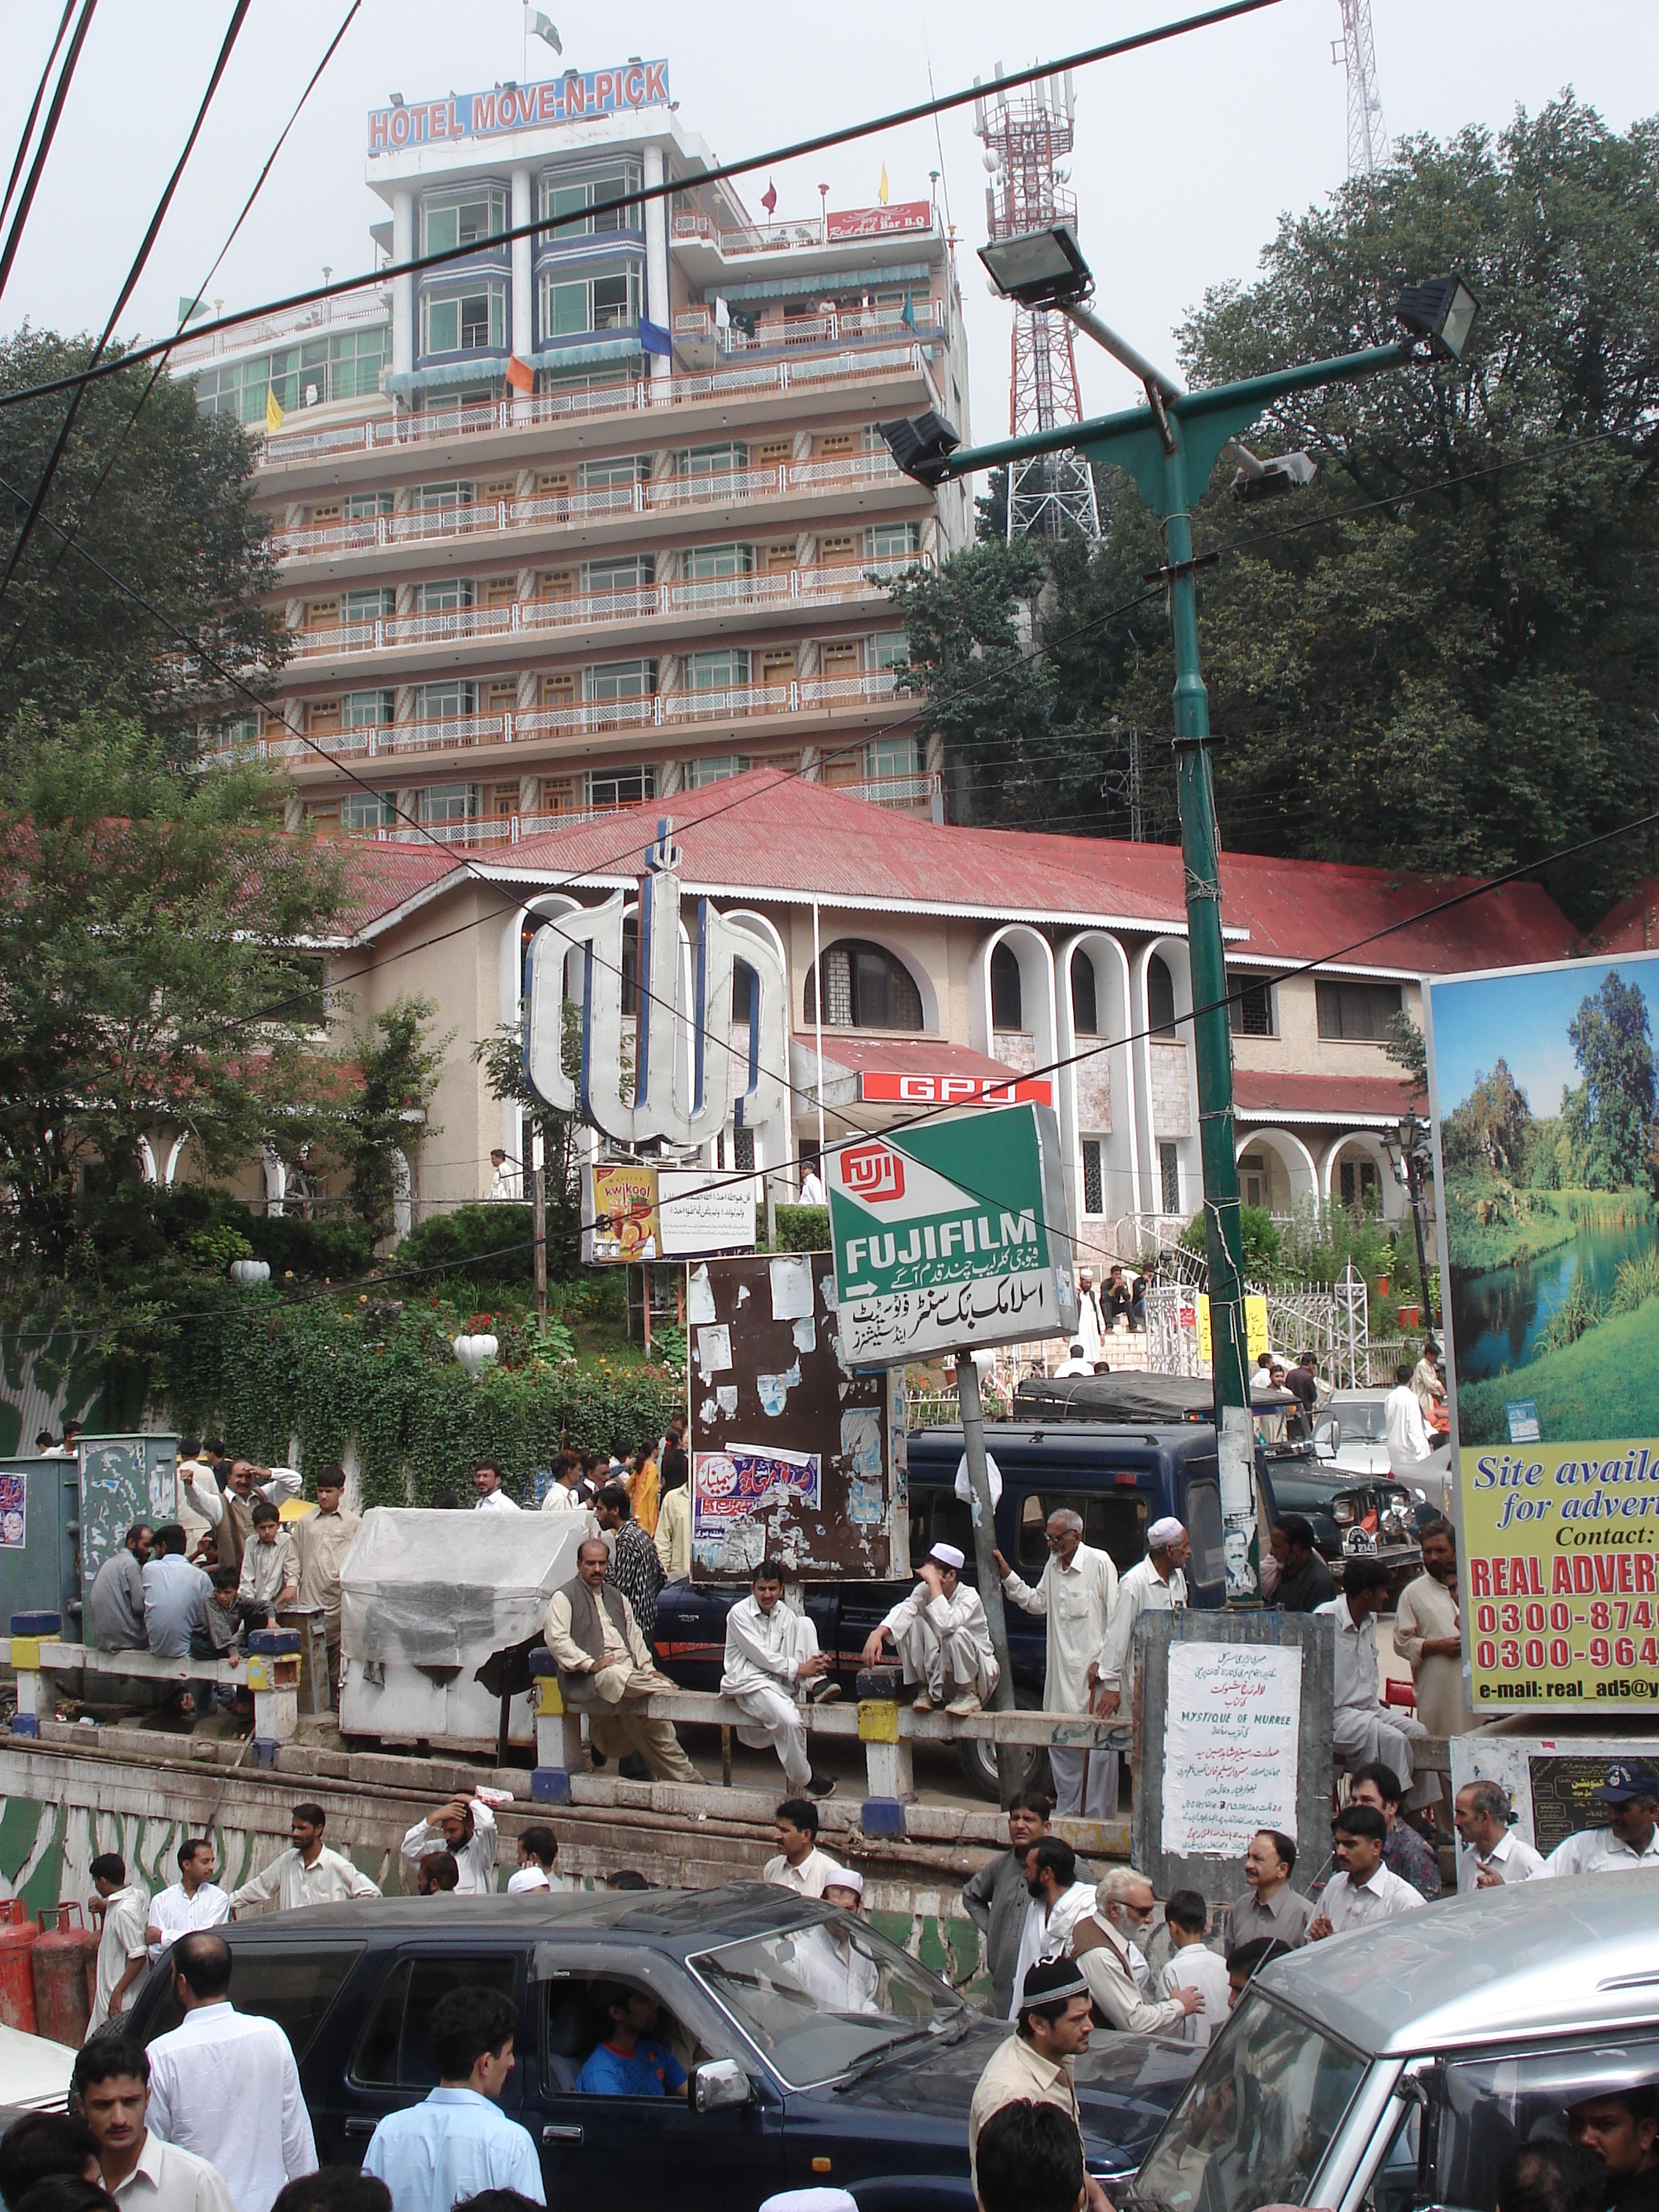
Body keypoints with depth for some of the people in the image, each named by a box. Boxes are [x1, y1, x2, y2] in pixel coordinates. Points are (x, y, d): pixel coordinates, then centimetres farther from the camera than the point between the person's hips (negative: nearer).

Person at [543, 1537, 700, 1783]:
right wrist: (591, 1663, -17)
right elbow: (556, 1639, -8)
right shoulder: (564, 1597, 6)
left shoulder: (617, 1598, 28)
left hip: (628, 1672, 7)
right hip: (595, 1675, -7)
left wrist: (647, 1668, 7)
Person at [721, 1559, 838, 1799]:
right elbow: (759, 1655, -15)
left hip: (780, 1679, 6)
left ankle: (817, 1684, -14)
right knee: (789, 1720, -33)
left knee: (805, 1623, -3)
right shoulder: (739, 1613, -8)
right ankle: (802, 1780, -12)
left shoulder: (785, 1614, 10)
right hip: (750, 1682, -6)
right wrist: (798, 1668, -21)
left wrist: (818, 1659, -20)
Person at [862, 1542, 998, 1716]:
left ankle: (969, 1695, -12)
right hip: (939, 1674, 5)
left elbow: (946, 1624, -41)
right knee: (912, 1622, -17)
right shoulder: (925, 1590, -7)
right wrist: (877, 1633, -43)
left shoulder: (969, 1596, -21)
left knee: (957, 1634, -35)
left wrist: (934, 1582, -38)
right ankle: (926, 1688, -2)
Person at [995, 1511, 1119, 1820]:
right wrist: (1007, 1576, 14)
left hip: (1093, 1670, -7)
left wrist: (1102, 1661, -13)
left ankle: (1097, 1817, 3)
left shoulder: (1099, 1563, -8)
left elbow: (1115, 1618, -9)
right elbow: (1037, 1603, 22)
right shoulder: (1053, 1565, 13)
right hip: (1061, 1671, 7)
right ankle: (1067, 1813, 21)